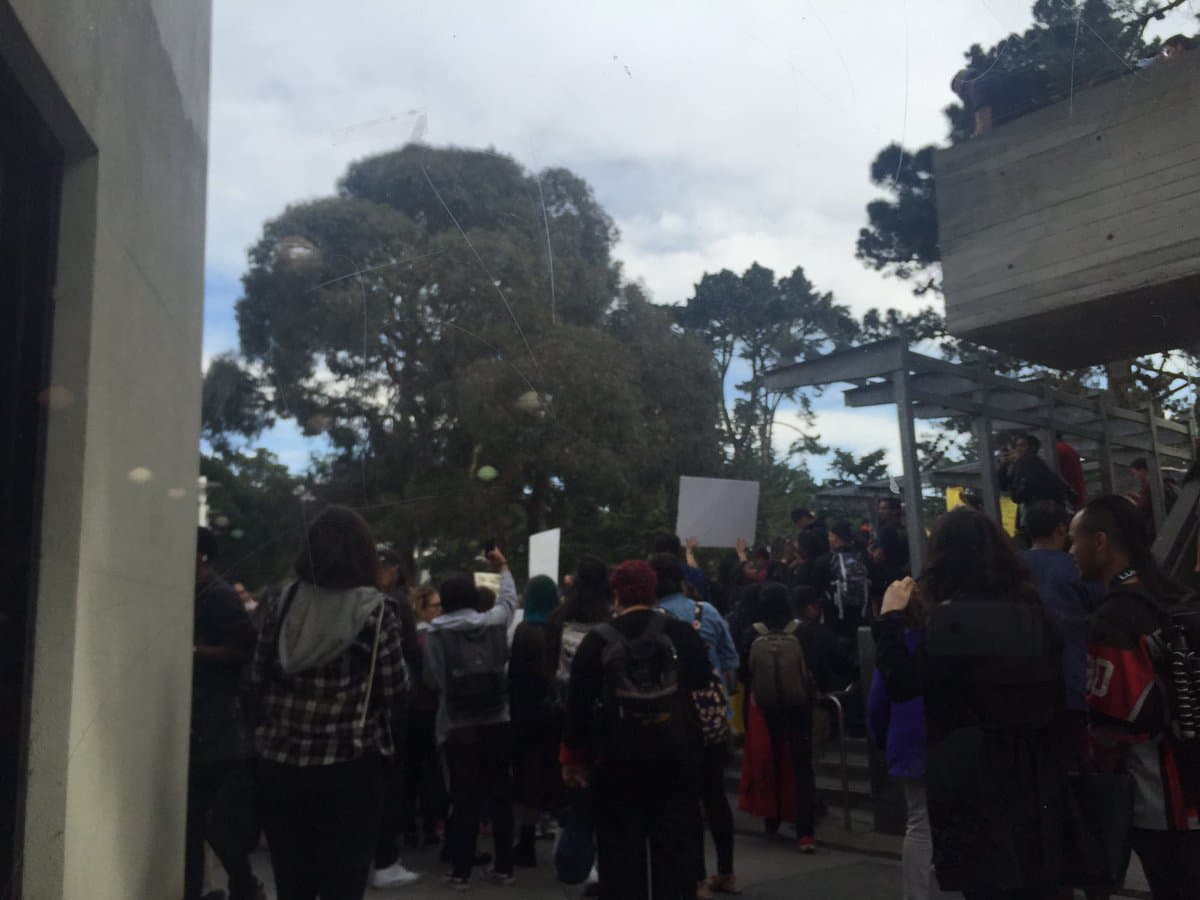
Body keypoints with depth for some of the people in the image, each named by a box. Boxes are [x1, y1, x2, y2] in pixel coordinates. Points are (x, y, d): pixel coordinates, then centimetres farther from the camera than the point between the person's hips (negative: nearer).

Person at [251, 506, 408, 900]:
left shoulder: (284, 603, 2)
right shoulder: (374, 610, -9)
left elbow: (260, 679, 8)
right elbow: (393, 688, -7)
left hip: (280, 763, 4)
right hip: (347, 767, -4)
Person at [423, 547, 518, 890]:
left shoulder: (436, 635, -8)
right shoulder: (494, 622, -3)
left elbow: (431, 680, -3)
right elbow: (509, 599, 17)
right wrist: (503, 568, 32)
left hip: (457, 726, -1)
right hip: (497, 722, 1)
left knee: (464, 798, 7)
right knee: (500, 794, 12)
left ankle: (461, 870, 12)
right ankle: (503, 867, 19)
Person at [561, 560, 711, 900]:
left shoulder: (598, 640, -6)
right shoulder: (681, 632, -4)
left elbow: (578, 703, -4)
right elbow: (701, 678, 9)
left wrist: (573, 758, 5)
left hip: (617, 760, -1)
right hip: (675, 756, 1)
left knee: (621, 850, 9)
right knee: (675, 846, 11)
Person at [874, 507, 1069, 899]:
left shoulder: (953, 620, -18)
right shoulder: (1033, 613, 3)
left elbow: (900, 683, -14)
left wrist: (891, 616, -3)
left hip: (975, 782, -6)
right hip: (1034, 778, 7)